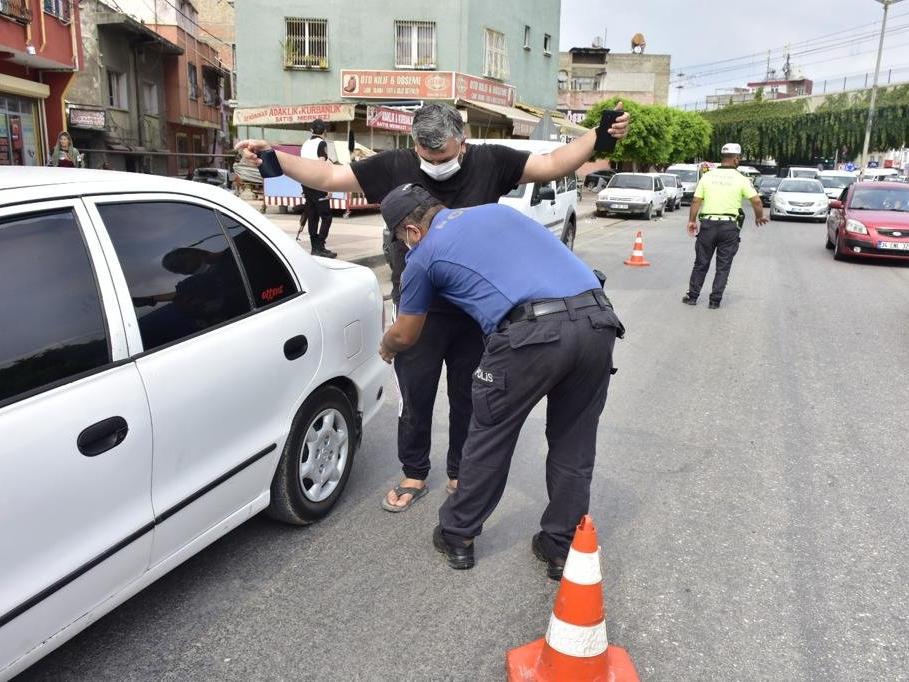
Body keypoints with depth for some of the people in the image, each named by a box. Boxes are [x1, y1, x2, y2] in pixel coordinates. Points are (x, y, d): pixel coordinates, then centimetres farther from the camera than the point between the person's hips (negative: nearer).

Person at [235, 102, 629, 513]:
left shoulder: (490, 162, -5)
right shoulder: (395, 167, -7)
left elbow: (551, 165, -2)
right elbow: (330, 177, -5)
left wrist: (599, 136, -13)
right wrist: (273, 158, -15)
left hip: (476, 309, 1)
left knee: (468, 397, 14)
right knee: (415, 397, 10)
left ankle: (460, 475, 34)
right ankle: (414, 475, 31)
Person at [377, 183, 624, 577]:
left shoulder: (425, 253, 15)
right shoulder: (498, 209, 29)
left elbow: (405, 336, 28)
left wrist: (385, 348, 50)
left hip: (531, 333, -5)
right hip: (598, 320, 6)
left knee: (490, 438, 15)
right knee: (574, 443, 19)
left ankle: (457, 536, 32)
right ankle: (562, 549, 30)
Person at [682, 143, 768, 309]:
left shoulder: (707, 176, 3)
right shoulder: (741, 179, -3)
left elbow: (696, 201, 0)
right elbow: (756, 201, -7)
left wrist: (692, 221, 9)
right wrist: (759, 217, 10)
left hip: (708, 224, 2)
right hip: (729, 226, -2)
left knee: (701, 263, 12)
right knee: (723, 266, 7)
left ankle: (692, 296, 15)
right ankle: (715, 301, 6)